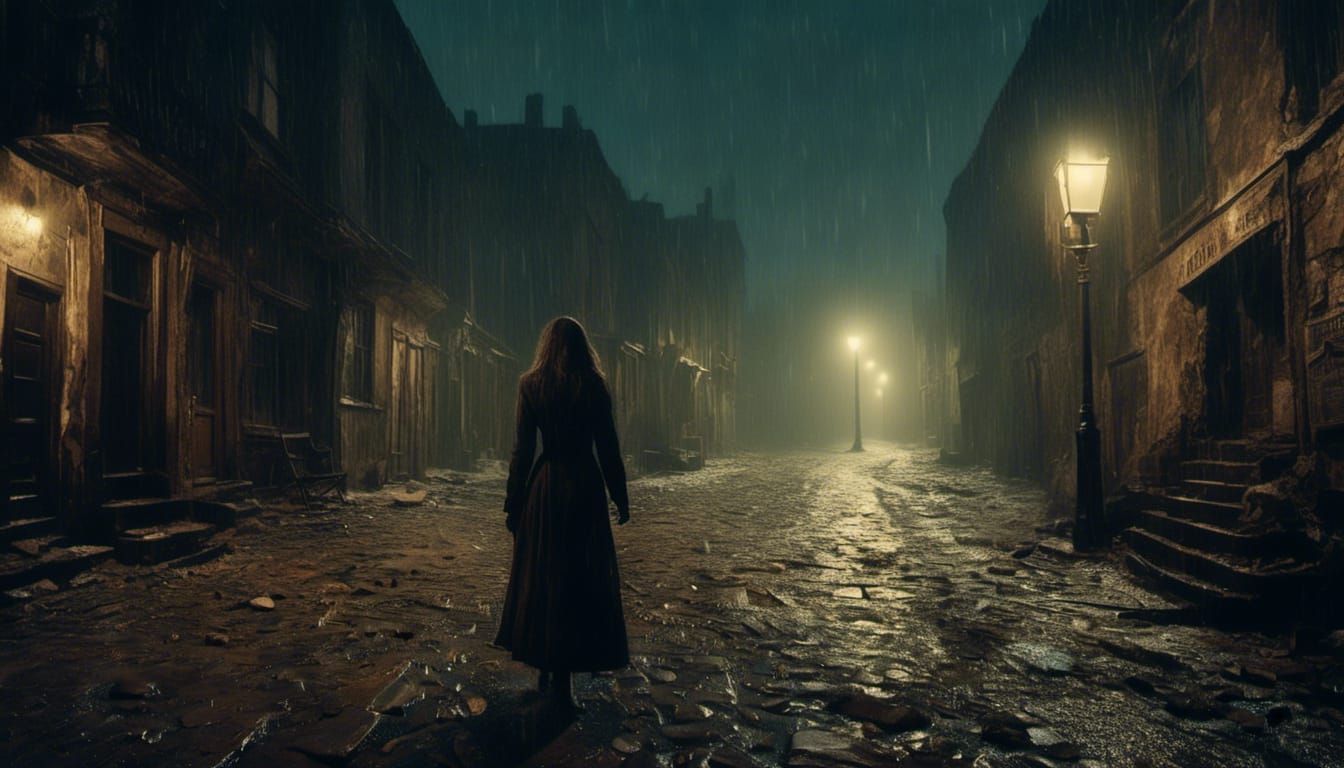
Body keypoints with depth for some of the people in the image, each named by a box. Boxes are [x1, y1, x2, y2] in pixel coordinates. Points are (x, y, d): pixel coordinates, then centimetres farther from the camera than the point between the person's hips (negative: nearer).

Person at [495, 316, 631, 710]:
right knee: (581, 580, 4)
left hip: (545, 486, 2)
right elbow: (608, 449, -2)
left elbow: (523, 449, -2)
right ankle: (562, 678, 5)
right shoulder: (595, 386, -3)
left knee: (541, 576, 13)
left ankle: (544, 669, 24)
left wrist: (513, 502, 4)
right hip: (585, 486, -1)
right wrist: (621, 499, 7)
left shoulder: (531, 385, 0)